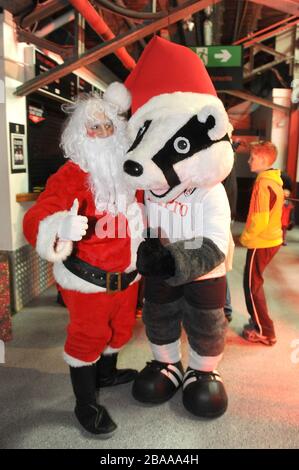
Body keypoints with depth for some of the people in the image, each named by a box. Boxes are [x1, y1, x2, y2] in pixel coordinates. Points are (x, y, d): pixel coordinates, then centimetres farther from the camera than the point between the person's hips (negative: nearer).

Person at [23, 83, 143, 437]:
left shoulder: (126, 171, -1)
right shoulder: (71, 175, -20)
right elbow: (35, 221, -32)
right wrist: (61, 226, -51)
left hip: (127, 274, 7)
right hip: (88, 279, -7)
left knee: (120, 328, 24)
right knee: (88, 338, 9)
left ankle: (106, 373, 52)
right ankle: (85, 405, 31)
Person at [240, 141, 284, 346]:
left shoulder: (263, 183, -20)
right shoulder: (275, 180, 9)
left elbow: (260, 220, -24)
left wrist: (245, 237, -8)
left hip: (261, 242, -9)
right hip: (271, 239, 9)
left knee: (252, 285, 2)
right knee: (255, 283, 19)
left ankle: (265, 332, 11)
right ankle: (259, 322, 30)